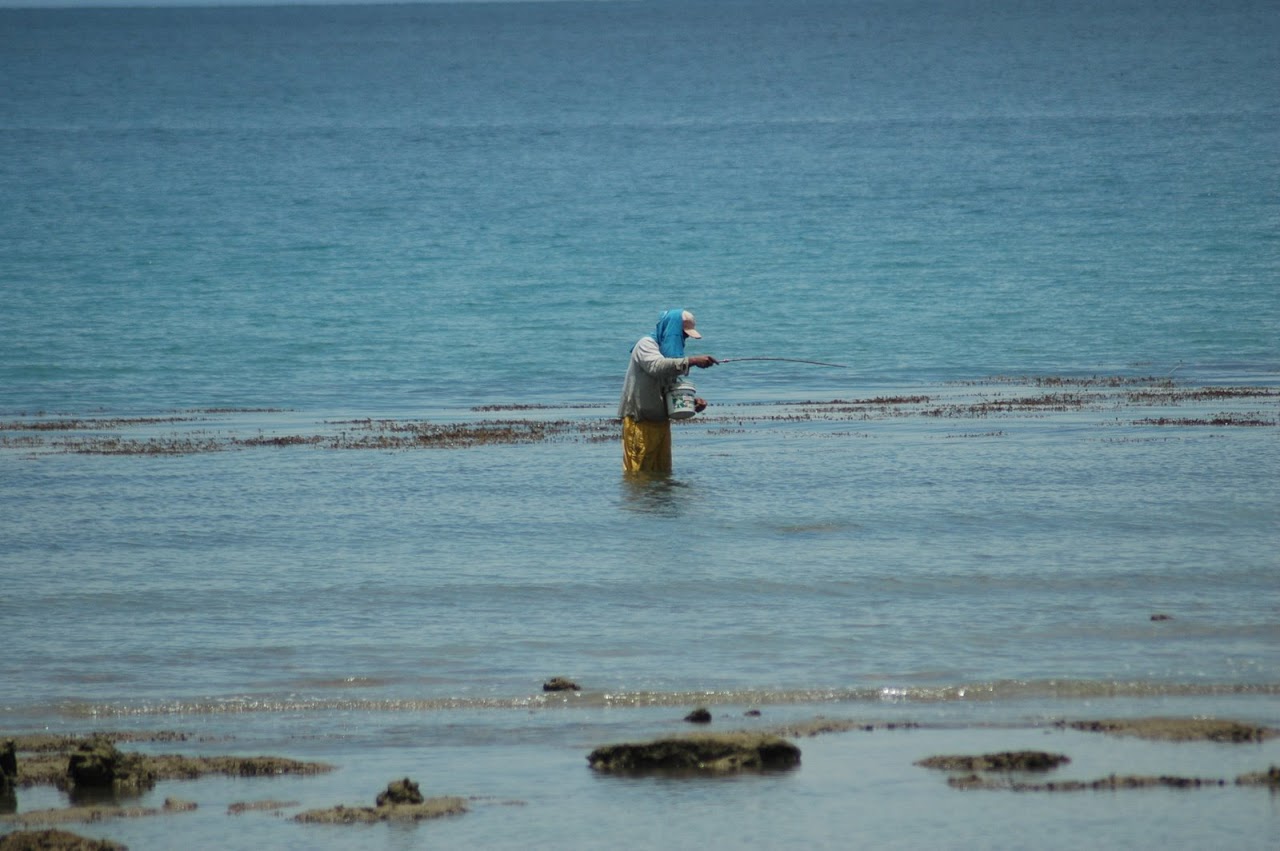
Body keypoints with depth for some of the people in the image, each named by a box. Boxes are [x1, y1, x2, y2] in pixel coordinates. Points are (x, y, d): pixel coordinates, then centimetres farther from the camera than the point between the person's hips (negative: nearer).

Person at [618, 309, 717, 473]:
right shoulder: (646, 344, -9)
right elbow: (657, 366, -32)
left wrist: (693, 401, 2)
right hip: (639, 421, -8)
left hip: (661, 421, 8)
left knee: (662, 472, 8)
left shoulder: (671, 352, 17)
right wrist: (692, 361, -38)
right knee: (638, 473, -8)